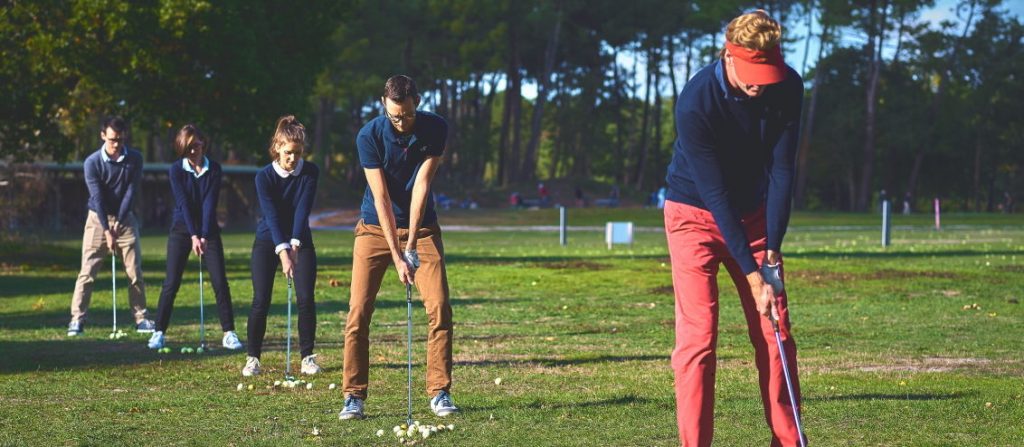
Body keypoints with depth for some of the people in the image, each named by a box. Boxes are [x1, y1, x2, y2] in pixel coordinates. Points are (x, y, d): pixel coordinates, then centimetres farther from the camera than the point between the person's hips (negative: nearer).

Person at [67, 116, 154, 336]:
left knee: (135, 271, 1)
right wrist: (107, 230, -21)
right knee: (87, 271, -7)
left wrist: (118, 223, -15)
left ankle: (140, 317, 8)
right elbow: (97, 196, -15)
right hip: (98, 219, -2)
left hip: (125, 219, 2)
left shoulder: (134, 159, -6)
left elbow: (131, 192, -9)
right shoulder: (93, 162, -12)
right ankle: (77, 319, -7)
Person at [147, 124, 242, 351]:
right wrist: (194, 236, -23)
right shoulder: (176, 170, -8)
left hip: (208, 229, 1)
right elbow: (183, 203, -15)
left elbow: (210, 203, -13)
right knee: (171, 282, -4)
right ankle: (159, 332, 3)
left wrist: (204, 236, -22)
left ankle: (229, 333, -1)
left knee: (220, 281, -5)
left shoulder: (213, 169, -5)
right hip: (182, 229, -1)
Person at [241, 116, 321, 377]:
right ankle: (253, 358, 3)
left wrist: (294, 245, -31)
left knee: (305, 299, -8)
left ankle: (307, 356, 3)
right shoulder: (264, 177, -15)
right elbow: (271, 215, -24)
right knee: (261, 301, -7)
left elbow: (303, 209, -19)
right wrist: (283, 252, -35)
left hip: (300, 240, 1)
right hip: (268, 241, -1)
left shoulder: (310, 172, -10)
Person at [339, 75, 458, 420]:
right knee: (358, 311, -9)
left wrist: (411, 242, -22)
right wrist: (396, 255, -21)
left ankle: (439, 393, 0)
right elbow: (381, 198, -18)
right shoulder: (369, 136, -17)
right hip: (376, 227, -1)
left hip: (421, 227, 1)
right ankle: (354, 396, -2)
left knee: (439, 307, -9)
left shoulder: (435, 129, -13)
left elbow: (421, 184, -16)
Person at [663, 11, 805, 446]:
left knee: (776, 333, 2)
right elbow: (715, 192, -26)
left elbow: (781, 168, -11)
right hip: (696, 215, -4)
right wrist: (752, 274, -26)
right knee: (698, 336, -12)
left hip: (754, 214, 4)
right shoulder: (696, 102, -29)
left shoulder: (787, 87, -16)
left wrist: (773, 248, -17)